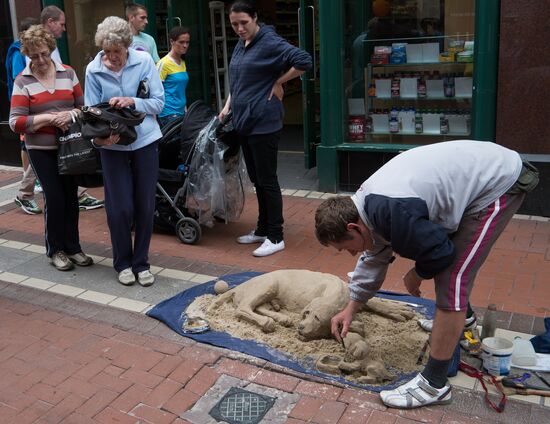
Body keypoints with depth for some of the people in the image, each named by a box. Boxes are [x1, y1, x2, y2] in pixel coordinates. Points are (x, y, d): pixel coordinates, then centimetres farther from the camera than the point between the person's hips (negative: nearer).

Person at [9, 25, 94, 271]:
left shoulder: (68, 73, 5)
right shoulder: (22, 81, -4)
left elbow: (83, 105, 8)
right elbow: (16, 123, -9)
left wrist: (72, 114, -13)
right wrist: (49, 117, -18)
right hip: (41, 150, -3)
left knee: (71, 196, 6)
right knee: (54, 197, -4)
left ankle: (73, 247, 20)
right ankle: (55, 250, 13)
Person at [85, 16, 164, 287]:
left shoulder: (144, 61, -6)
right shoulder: (93, 70, -7)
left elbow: (158, 102, -5)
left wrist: (133, 102, -22)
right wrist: (98, 137, -23)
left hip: (145, 140, 1)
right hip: (113, 145, -1)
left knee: (145, 206, 7)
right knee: (120, 208, 1)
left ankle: (141, 262, 23)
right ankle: (122, 262, 22)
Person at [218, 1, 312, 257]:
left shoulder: (269, 42, -12)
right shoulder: (240, 46, 14)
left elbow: (304, 61, -21)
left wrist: (278, 83, -14)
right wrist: (227, 107, 13)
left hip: (263, 123, -9)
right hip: (243, 123, 9)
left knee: (267, 180, -2)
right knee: (257, 180, 15)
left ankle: (275, 238, 7)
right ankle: (262, 229, 27)